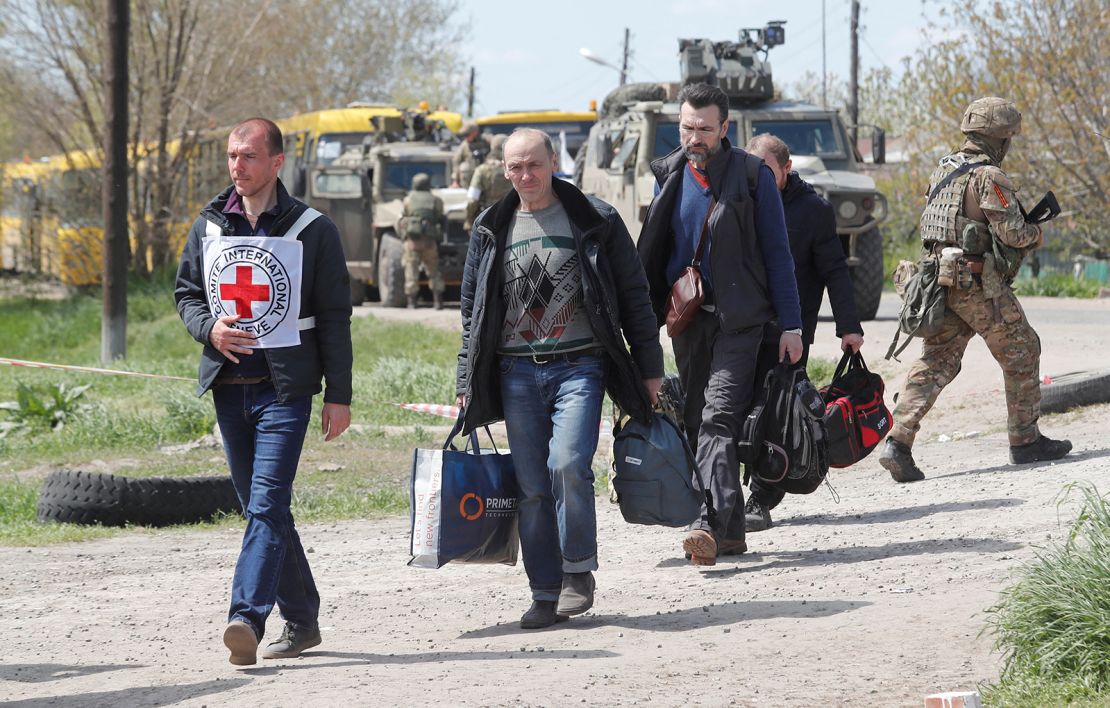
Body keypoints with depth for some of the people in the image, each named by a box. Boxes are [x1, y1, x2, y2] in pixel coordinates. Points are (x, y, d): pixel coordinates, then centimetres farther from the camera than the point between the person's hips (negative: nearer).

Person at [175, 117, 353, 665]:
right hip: (228, 387, 5)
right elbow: (186, 292, 18)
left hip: (284, 387, -5)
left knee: (267, 505, -16)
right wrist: (209, 329, -6)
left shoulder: (311, 229, -2)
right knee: (259, 508, 10)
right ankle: (301, 620, 20)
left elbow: (334, 317, 0)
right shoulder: (208, 225, 9)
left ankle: (246, 616, -26)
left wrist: (339, 396, -3)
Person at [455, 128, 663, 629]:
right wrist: (467, 383, 12)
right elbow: (472, 311, 17)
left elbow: (633, 297, 6)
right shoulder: (491, 231, 11)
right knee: (532, 487, 1)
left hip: (579, 366, -3)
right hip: (517, 371, 3)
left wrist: (649, 368, 3)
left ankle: (579, 572, -3)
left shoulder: (595, 222, 3)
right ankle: (546, 594, 8)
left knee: (568, 465, -21)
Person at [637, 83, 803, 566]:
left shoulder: (752, 176, -4)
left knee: (718, 419, -18)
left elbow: (777, 253, -2)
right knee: (696, 424, 6)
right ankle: (730, 533, 13)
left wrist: (791, 325, -6)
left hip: (738, 320, -5)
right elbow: (651, 254, 16)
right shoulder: (669, 177, 9)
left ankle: (710, 525, -29)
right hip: (687, 320, 5)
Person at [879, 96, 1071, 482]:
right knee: (1021, 353, 9)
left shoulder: (944, 169, 13)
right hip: (980, 285, -7)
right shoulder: (989, 176, -13)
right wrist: (1035, 233, 6)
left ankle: (898, 441, -9)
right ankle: (1026, 441, 15)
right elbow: (1011, 232, -17)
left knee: (934, 363, 5)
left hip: (940, 279, 7)